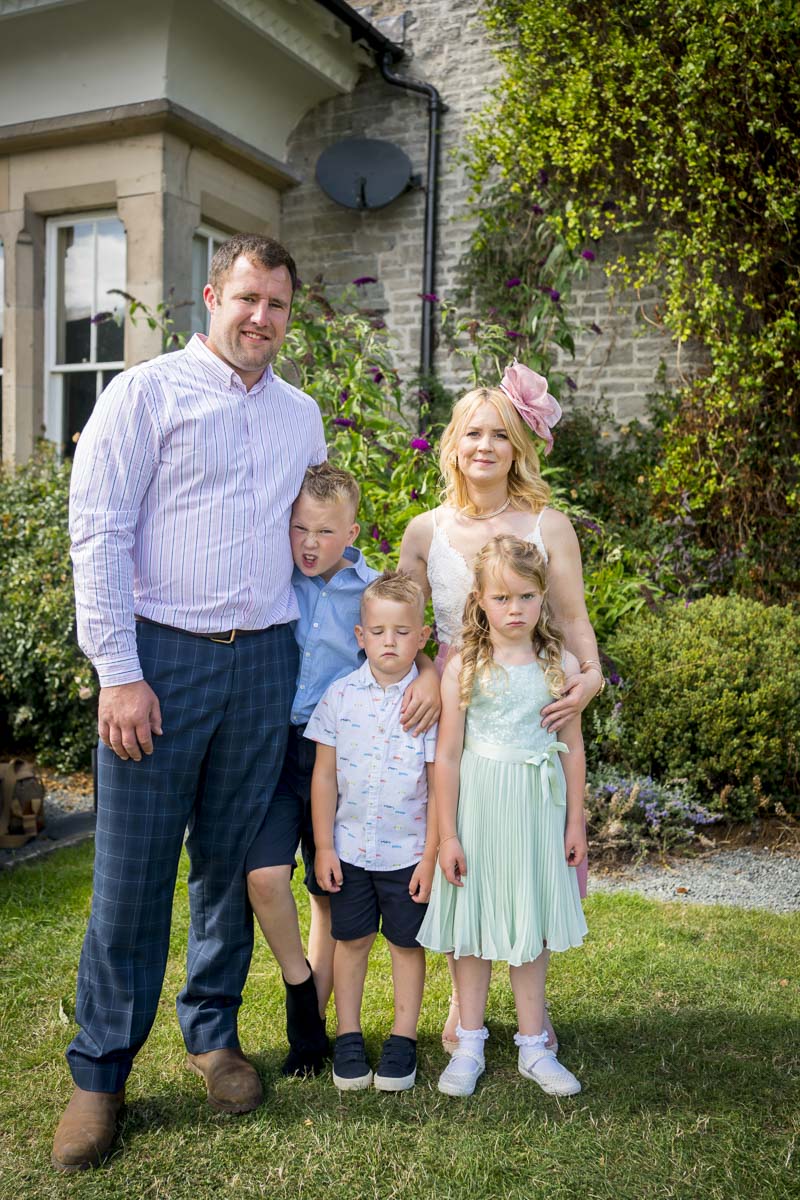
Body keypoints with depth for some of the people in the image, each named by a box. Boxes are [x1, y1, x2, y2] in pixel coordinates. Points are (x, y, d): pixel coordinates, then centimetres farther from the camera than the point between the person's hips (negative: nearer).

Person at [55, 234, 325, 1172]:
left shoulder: (302, 416, 15)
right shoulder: (147, 393, -1)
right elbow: (98, 534, -7)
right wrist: (119, 672, -13)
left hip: (264, 661, 4)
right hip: (162, 654, -4)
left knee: (232, 859, 12)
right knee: (132, 869, 1)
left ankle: (212, 1033, 30)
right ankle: (101, 1070, 18)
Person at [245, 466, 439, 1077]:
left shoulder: (373, 590, 0)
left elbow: (407, 646, 3)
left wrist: (429, 676, -18)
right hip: (276, 745, 0)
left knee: (331, 895, 10)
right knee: (264, 874, -17)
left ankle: (313, 1024, 30)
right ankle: (299, 983, 12)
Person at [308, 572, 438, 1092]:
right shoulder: (341, 695, -4)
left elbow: (438, 786, -6)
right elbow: (324, 774, 0)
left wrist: (431, 855, -7)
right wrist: (323, 846, -1)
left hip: (409, 851, -1)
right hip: (350, 848, 2)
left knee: (407, 943, 11)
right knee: (351, 940, 12)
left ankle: (403, 1039, 26)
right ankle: (348, 1037, 27)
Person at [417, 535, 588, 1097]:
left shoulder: (561, 664, 0)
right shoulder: (464, 667, -7)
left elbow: (573, 749, 6)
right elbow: (447, 756, -5)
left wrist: (575, 822, 7)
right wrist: (447, 835, -6)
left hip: (538, 808, 2)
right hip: (479, 804, -1)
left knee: (532, 926, 12)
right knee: (472, 926, 8)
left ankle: (534, 1046, 28)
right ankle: (470, 1045, 25)